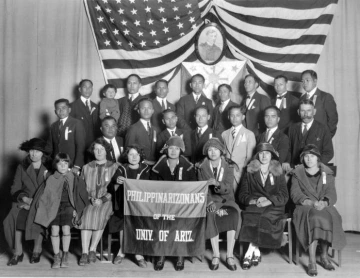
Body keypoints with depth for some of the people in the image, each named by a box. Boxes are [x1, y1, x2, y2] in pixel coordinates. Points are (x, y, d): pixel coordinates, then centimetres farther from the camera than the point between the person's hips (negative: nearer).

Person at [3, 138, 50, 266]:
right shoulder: (22, 167, 9)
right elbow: (15, 189, 6)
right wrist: (24, 198, -12)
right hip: (25, 202, 2)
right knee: (15, 218, -27)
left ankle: (37, 251, -13)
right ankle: (18, 253, -14)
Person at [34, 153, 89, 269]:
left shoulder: (75, 179, 9)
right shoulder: (51, 179, 11)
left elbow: (82, 196, 9)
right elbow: (46, 196, 10)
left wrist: (76, 209, 1)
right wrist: (47, 208, -4)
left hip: (68, 206, -1)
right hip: (54, 206, 1)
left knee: (66, 228, -19)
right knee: (54, 229, -16)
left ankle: (65, 256, -2)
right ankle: (56, 257, -3)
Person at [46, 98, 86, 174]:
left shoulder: (77, 123, -2)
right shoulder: (53, 126, 14)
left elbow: (81, 146, -8)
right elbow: (50, 147, 14)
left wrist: (77, 166, -16)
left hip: (72, 166, -4)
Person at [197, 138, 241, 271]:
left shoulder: (228, 166, 3)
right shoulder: (202, 168, 4)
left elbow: (228, 188, -9)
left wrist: (217, 183, -30)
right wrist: (210, 203, -18)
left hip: (226, 200, 0)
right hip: (210, 200, 0)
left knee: (234, 214, -30)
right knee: (211, 215, -32)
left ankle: (230, 255, -26)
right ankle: (216, 255, -26)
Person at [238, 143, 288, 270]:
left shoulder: (278, 173, 14)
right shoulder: (249, 172, 13)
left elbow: (284, 196, 4)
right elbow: (242, 195, 5)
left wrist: (269, 201, -15)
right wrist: (255, 200, -16)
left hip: (273, 207, 0)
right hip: (254, 206, 0)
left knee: (264, 218, -33)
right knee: (254, 217, -34)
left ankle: (249, 254, -27)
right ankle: (256, 252, -27)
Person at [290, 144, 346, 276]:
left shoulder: (327, 173, 14)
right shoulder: (297, 173, 12)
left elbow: (331, 193, 2)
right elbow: (295, 193, -1)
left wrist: (324, 202, -21)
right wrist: (308, 201, -20)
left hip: (324, 206, 2)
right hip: (305, 207, -1)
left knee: (327, 218, -33)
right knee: (314, 217, -35)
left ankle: (324, 256, -15)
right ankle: (312, 261, -36)